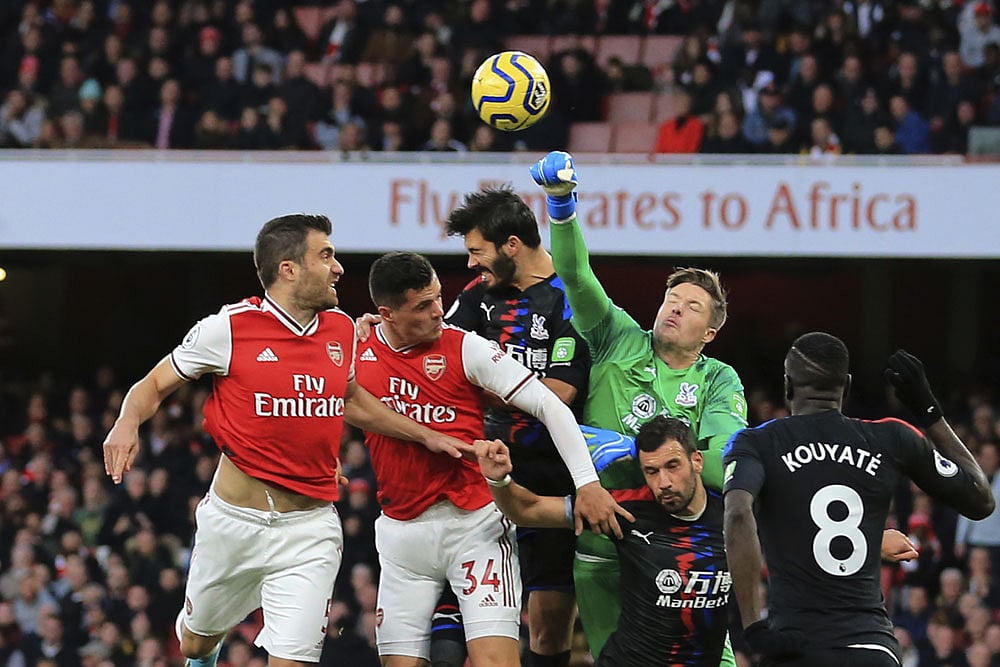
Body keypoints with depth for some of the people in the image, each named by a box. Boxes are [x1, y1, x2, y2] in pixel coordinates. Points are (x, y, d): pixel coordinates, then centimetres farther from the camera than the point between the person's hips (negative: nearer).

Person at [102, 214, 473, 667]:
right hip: (234, 521, -2)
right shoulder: (229, 328, -9)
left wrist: (427, 436, 24)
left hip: (310, 529, 2)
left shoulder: (341, 330, 5)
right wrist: (128, 423, -21)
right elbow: (153, 386, 0)